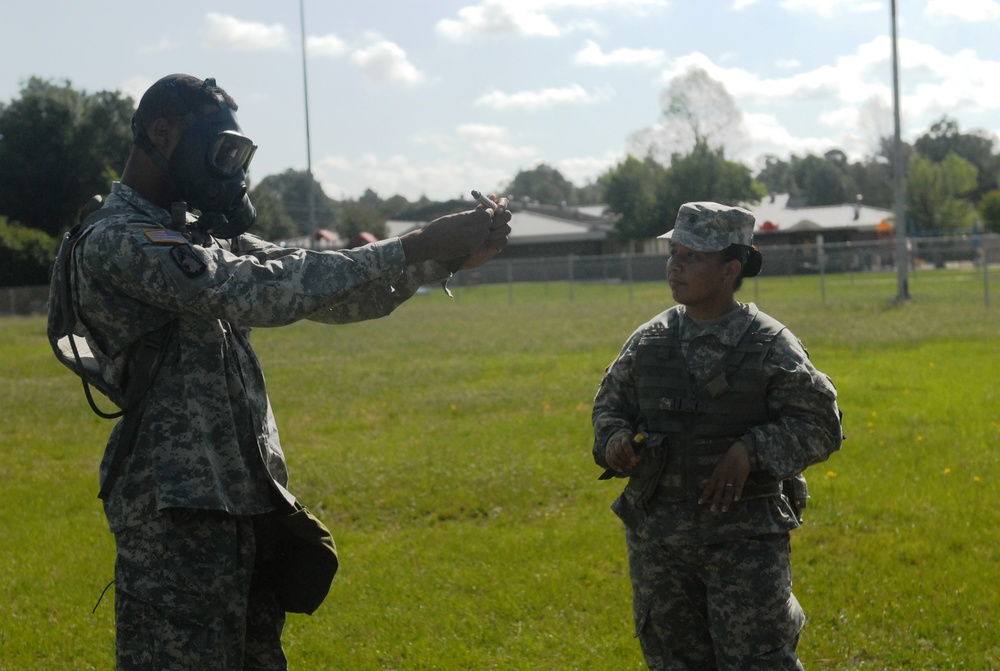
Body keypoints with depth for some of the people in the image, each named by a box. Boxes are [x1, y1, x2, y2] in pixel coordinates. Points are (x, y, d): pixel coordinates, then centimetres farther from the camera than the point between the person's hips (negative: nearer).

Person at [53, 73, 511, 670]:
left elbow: (328, 295, 13)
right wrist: (415, 249, -21)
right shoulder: (117, 242, -12)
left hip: (247, 506, 9)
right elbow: (260, 294, -22)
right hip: (176, 515, -9)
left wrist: (450, 257, -1)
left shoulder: (209, 235, 17)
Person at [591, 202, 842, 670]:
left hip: (746, 537, -4)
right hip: (657, 539, 5)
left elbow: (819, 424, -7)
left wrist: (751, 451, -20)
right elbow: (610, 403, 18)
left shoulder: (770, 346, -6)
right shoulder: (649, 341, 7)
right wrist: (614, 439, -5)